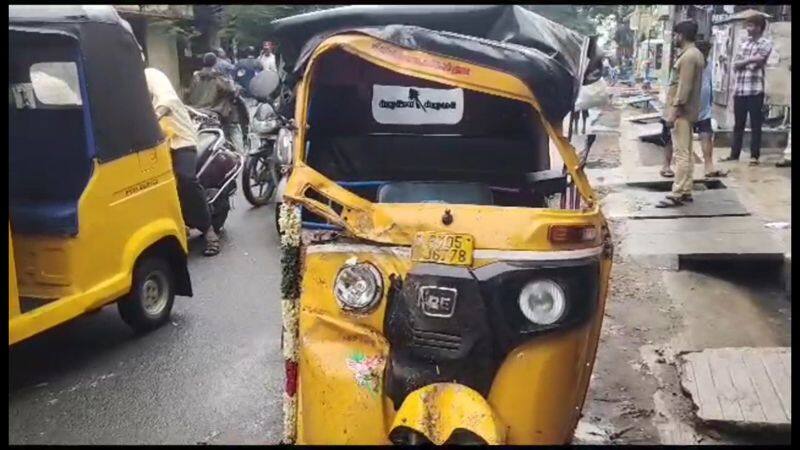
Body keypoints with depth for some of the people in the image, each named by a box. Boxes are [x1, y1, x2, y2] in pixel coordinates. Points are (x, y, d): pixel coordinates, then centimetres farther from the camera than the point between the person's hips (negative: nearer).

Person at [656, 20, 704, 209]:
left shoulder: (688, 56, -16)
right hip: (687, 111, 11)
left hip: (681, 112, -11)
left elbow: (684, 88, -21)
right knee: (686, 152, 12)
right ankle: (686, 191, 17)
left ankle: (677, 194, -9)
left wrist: (673, 112, -21)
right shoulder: (694, 54, 16)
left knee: (681, 153, -9)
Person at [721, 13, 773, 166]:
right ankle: (734, 154, 17)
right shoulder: (744, 42, 16)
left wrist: (743, 62, -4)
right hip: (739, 89, 5)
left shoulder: (765, 43, -1)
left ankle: (754, 156, 4)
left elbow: (757, 62, -15)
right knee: (738, 124, 11)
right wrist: (750, 60, -10)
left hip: (755, 90, -5)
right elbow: (736, 64, 4)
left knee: (755, 125, 0)